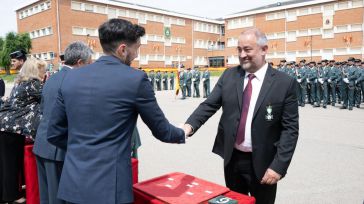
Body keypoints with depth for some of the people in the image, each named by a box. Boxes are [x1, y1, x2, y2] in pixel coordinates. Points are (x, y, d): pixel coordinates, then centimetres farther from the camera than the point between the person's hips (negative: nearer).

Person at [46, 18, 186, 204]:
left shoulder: (71, 77, 3)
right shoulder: (135, 79, -12)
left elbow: (54, 134, 8)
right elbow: (161, 130, -2)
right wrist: (182, 134, 19)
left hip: (72, 184, 5)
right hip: (108, 188, -5)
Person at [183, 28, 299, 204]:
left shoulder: (285, 83, -9)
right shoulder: (228, 76, 0)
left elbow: (290, 129, -10)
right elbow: (209, 105, -4)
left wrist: (279, 166, -16)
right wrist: (190, 125, -22)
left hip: (262, 162, -2)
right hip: (232, 159, 3)